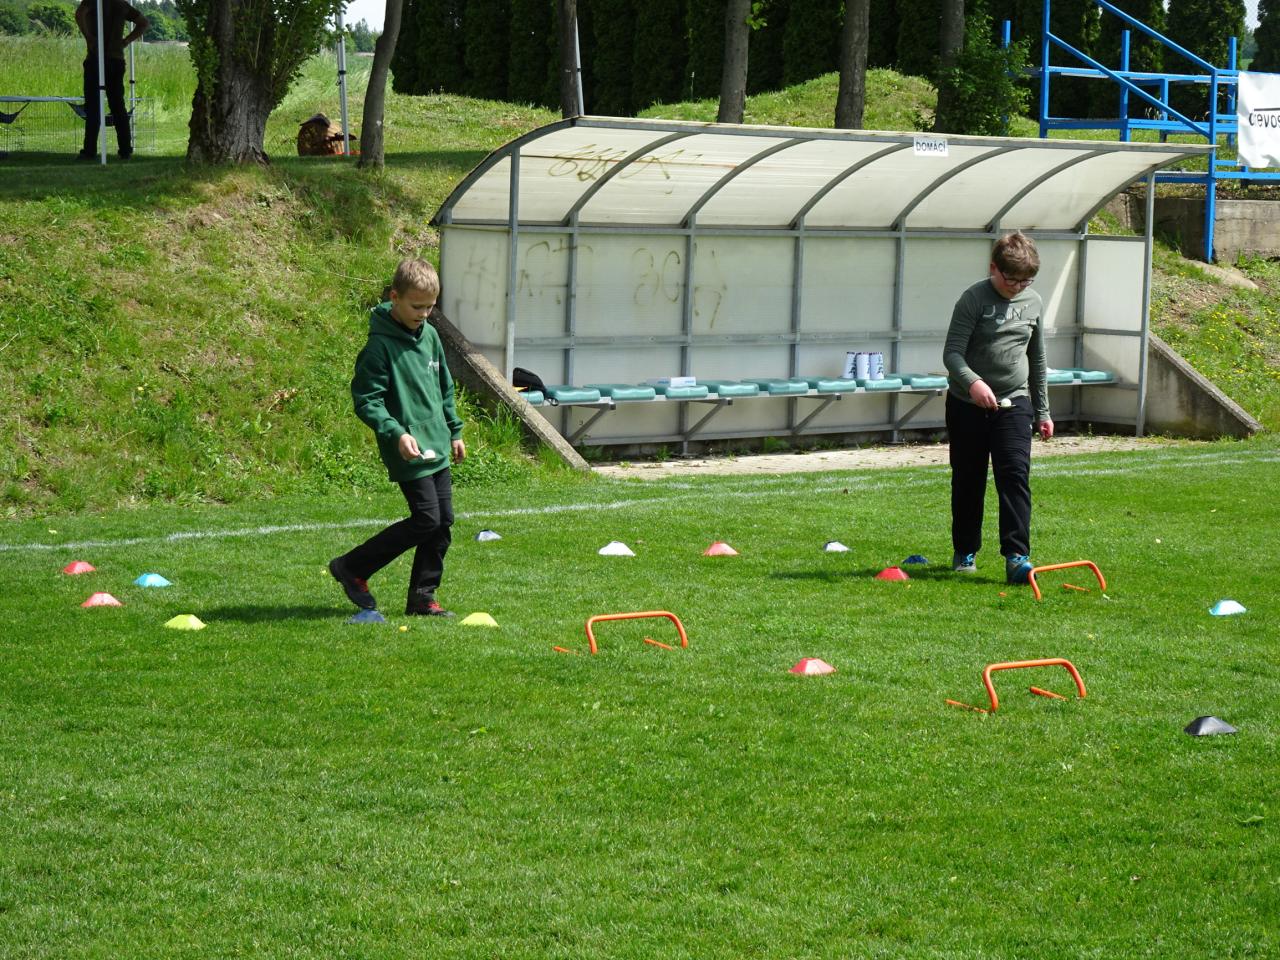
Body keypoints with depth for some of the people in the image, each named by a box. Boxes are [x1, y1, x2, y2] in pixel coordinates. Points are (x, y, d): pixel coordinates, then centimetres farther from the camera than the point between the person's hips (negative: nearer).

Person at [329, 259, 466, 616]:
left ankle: (423, 596, 15)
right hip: (408, 452, -8)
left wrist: (454, 431, 22)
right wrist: (396, 433, -26)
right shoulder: (381, 345, -15)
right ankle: (352, 568, 1)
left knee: (443, 521, 6)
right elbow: (366, 401, -16)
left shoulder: (430, 336, 10)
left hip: (437, 448, 8)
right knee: (426, 519, -11)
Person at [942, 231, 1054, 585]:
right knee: (968, 480, 8)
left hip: (1013, 403, 3)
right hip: (968, 405, -3)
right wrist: (972, 382, -35)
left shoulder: (1033, 303, 6)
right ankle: (965, 552, 24)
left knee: (1016, 476, -11)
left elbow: (1037, 359, 17)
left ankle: (1017, 557, -15)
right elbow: (952, 352, -16)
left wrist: (1042, 411, 18)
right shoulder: (974, 299, -9)